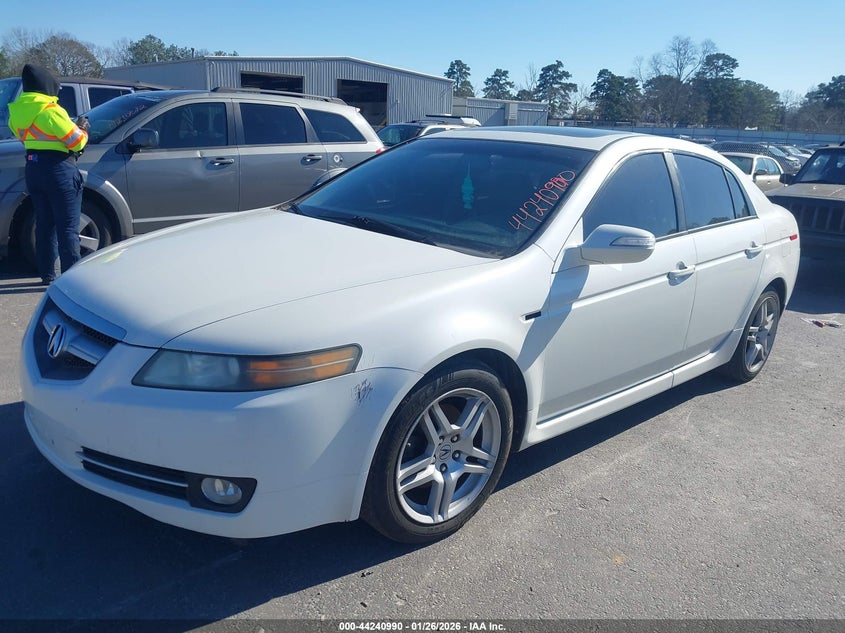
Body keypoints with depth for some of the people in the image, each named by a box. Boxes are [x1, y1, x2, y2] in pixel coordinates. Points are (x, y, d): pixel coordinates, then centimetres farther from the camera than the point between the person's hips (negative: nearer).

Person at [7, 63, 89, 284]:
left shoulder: (17, 111, 8)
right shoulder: (50, 110, -16)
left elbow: (22, 135, 16)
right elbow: (76, 142, -14)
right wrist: (82, 129, 8)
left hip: (33, 168, 8)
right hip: (58, 169, -7)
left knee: (44, 224, 14)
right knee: (67, 226, -4)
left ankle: (47, 274, 20)